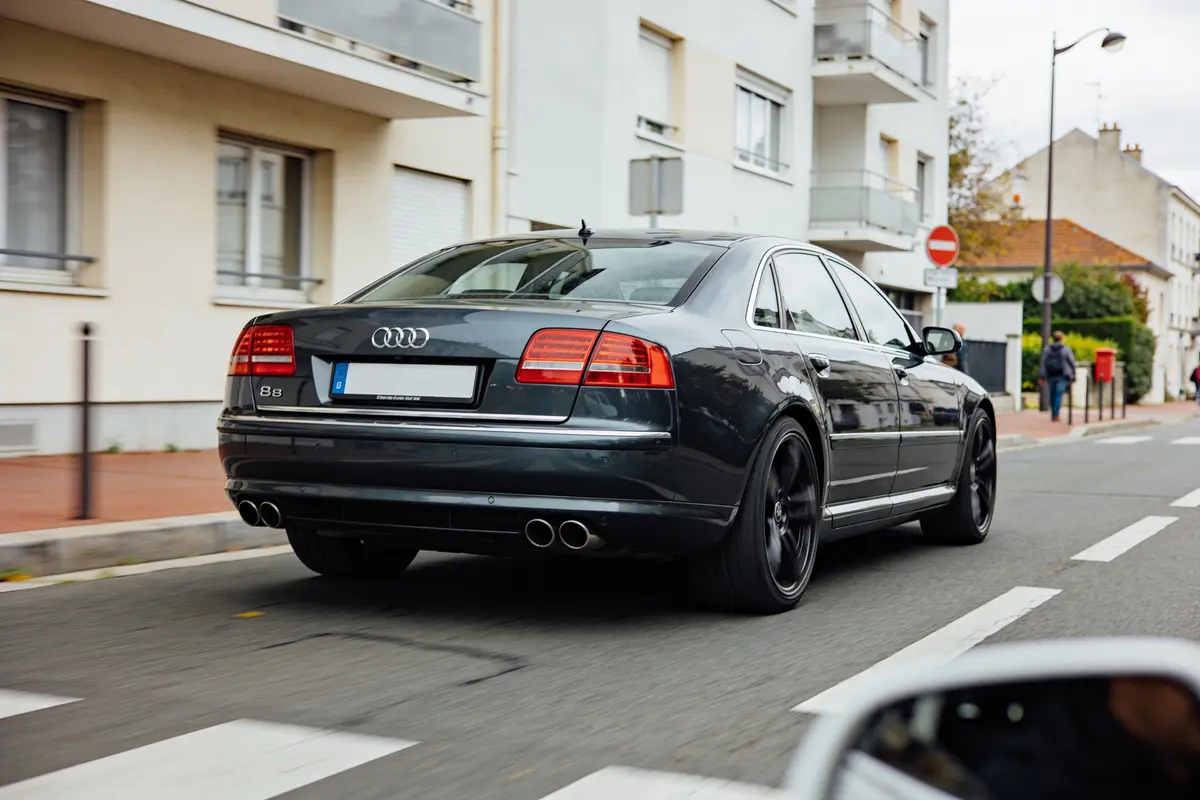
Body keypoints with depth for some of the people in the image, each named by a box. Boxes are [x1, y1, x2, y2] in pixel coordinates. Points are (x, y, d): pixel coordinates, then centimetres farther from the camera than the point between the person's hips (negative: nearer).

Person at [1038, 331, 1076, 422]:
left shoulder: (1047, 349, 3)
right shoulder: (1066, 349, -5)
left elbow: (1043, 364, 0)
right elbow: (1072, 363, -2)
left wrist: (1041, 377, 1)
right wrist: (1073, 376, 7)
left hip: (1050, 376, 3)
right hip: (1062, 376, -3)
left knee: (1053, 395, 15)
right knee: (1059, 395, -4)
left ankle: (1053, 414, 23)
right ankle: (1055, 415, -11)